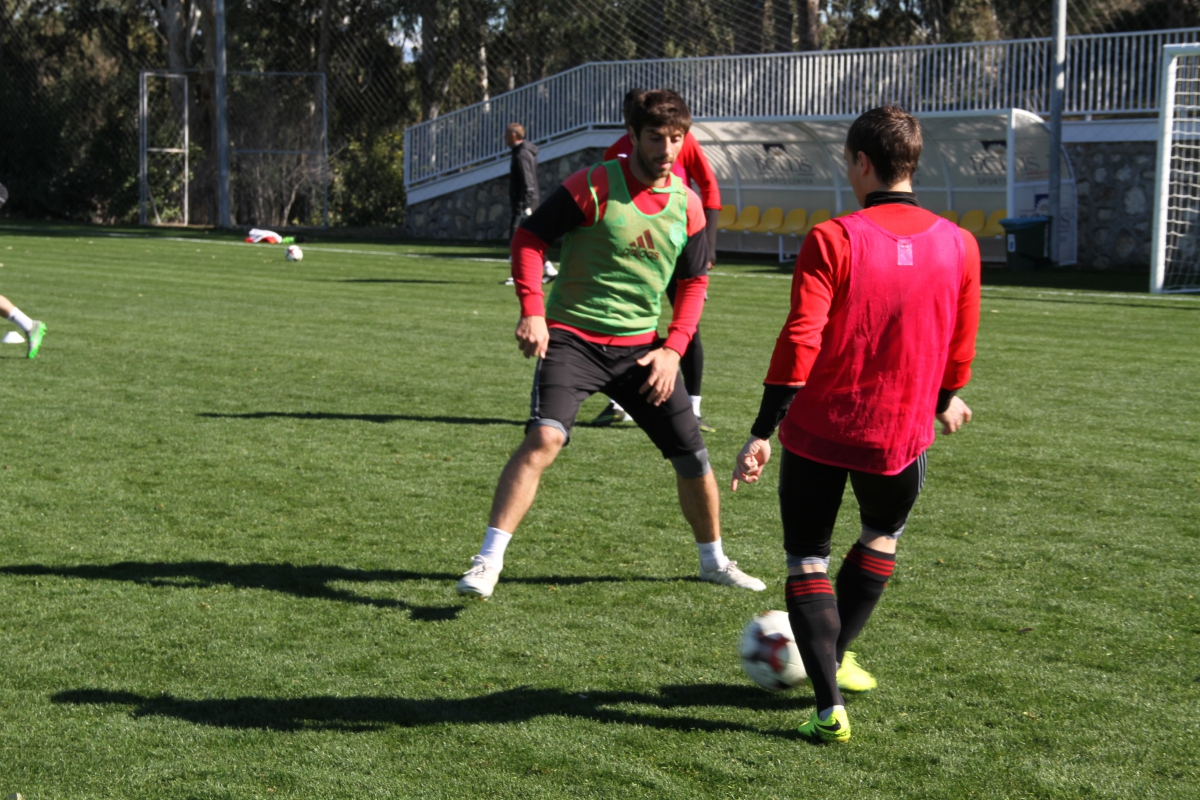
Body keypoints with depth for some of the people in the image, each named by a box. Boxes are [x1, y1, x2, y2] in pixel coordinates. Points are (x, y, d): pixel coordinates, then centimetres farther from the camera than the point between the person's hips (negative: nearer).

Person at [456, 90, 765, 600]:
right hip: (572, 336, -5)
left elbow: (694, 282, 12)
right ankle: (488, 562, -20)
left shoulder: (687, 205, 3)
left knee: (691, 455, 8)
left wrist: (673, 348, -1)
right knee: (544, 438, -27)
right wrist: (532, 309, -20)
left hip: (641, 345, 5)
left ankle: (714, 561, 32)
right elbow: (529, 237, -7)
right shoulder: (594, 188, -12)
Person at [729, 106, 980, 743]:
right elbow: (960, 344, 9)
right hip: (900, 437, 3)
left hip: (817, 431, -3)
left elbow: (800, 340, -18)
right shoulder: (958, 245, -2)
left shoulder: (832, 241, -13)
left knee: (807, 559, 10)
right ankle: (834, 659, 38)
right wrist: (945, 400, 28)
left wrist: (763, 432, -15)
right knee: (883, 535, 30)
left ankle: (830, 707, 0)